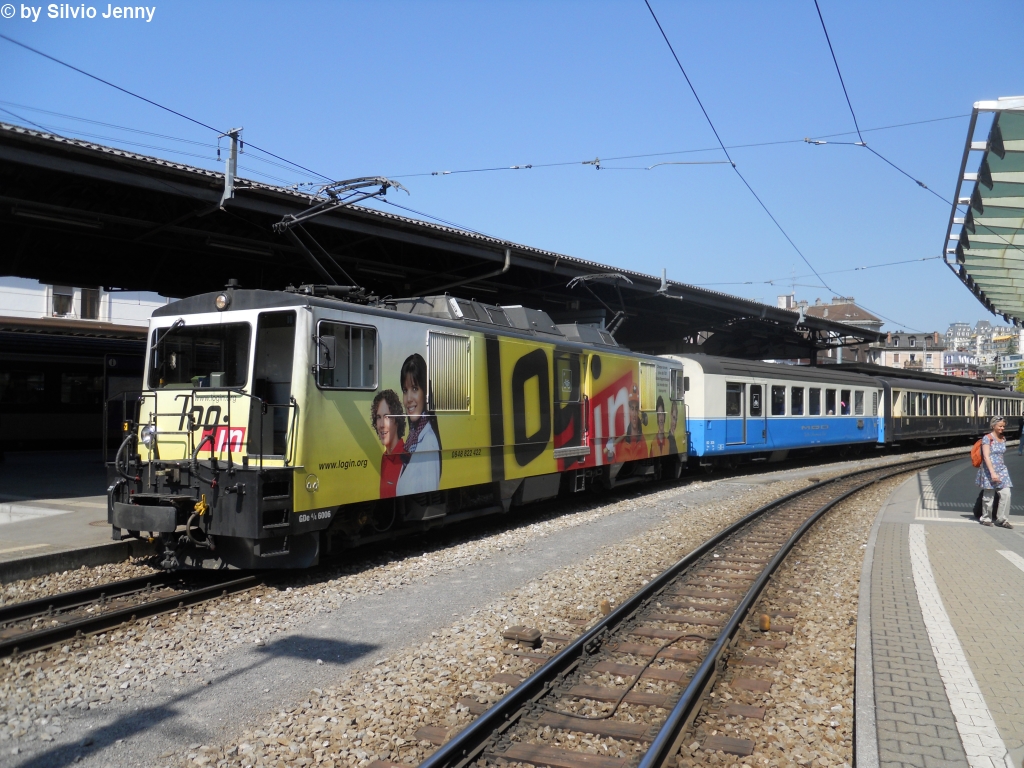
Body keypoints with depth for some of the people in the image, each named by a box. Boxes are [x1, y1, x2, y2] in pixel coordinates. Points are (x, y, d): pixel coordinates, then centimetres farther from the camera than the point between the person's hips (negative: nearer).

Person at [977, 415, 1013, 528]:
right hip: (989, 470, -6)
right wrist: (992, 473, -23)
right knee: (989, 496, 2)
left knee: (1006, 494, -5)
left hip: (1002, 470, 6)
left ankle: (1001, 519, 4)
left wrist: (1002, 470, 19)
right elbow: (986, 456, -16)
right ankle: (986, 518, 17)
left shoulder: (1003, 439, 11)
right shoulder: (987, 438, -9)